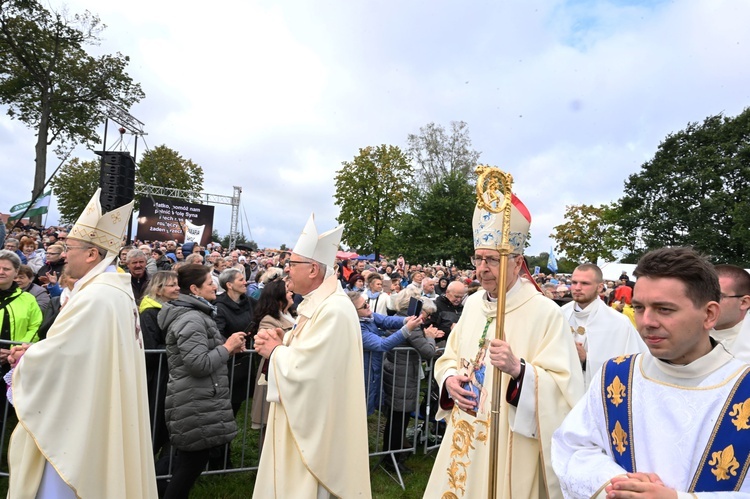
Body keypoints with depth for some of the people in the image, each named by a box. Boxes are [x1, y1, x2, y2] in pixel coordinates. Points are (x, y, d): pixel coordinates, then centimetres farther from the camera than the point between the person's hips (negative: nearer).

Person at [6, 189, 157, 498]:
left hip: (80, 421, -9)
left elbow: (52, 356, -20)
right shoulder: (117, 289, 5)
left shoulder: (94, 297, -25)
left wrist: (25, 359, 1)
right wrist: (36, 350, 6)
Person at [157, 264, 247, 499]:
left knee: (188, 462, 19)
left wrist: (227, 348, 8)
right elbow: (199, 364, -26)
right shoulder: (191, 319, -20)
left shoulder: (193, 314, 14)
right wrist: (227, 347, -16)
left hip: (196, 401, 11)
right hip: (196, 404, -11)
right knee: (193, 463, 0)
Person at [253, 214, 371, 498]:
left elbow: (302, 369, -29)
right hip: (302, 416, 10)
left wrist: (274, 352, -12)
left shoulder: (333, 310, -26)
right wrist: (281, 341, -4)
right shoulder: (316, 303, 7)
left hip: (314, 424, -10)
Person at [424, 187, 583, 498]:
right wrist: (449, 379, -7)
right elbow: (450, 356, 13)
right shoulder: (473, 303, 4)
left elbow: (565, 387, -17)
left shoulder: (546, 313, -15)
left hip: (511, 447, -5)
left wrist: (519, 370, -32)